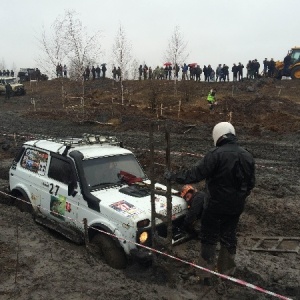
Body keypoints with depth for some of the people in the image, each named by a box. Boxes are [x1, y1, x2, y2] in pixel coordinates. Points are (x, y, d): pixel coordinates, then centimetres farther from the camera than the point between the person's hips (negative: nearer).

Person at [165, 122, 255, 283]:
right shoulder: (247, 156, 2)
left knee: (209, 239, 7)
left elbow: (195, 173, -24)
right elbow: (251, 182, 11)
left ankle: (206, 273, 14)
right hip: (236, 206, 6)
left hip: (216, 205, -6)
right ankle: (227, 270, 32)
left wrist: (173, 177, -13)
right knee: (229, 237, 19)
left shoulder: (216, 154, -21)